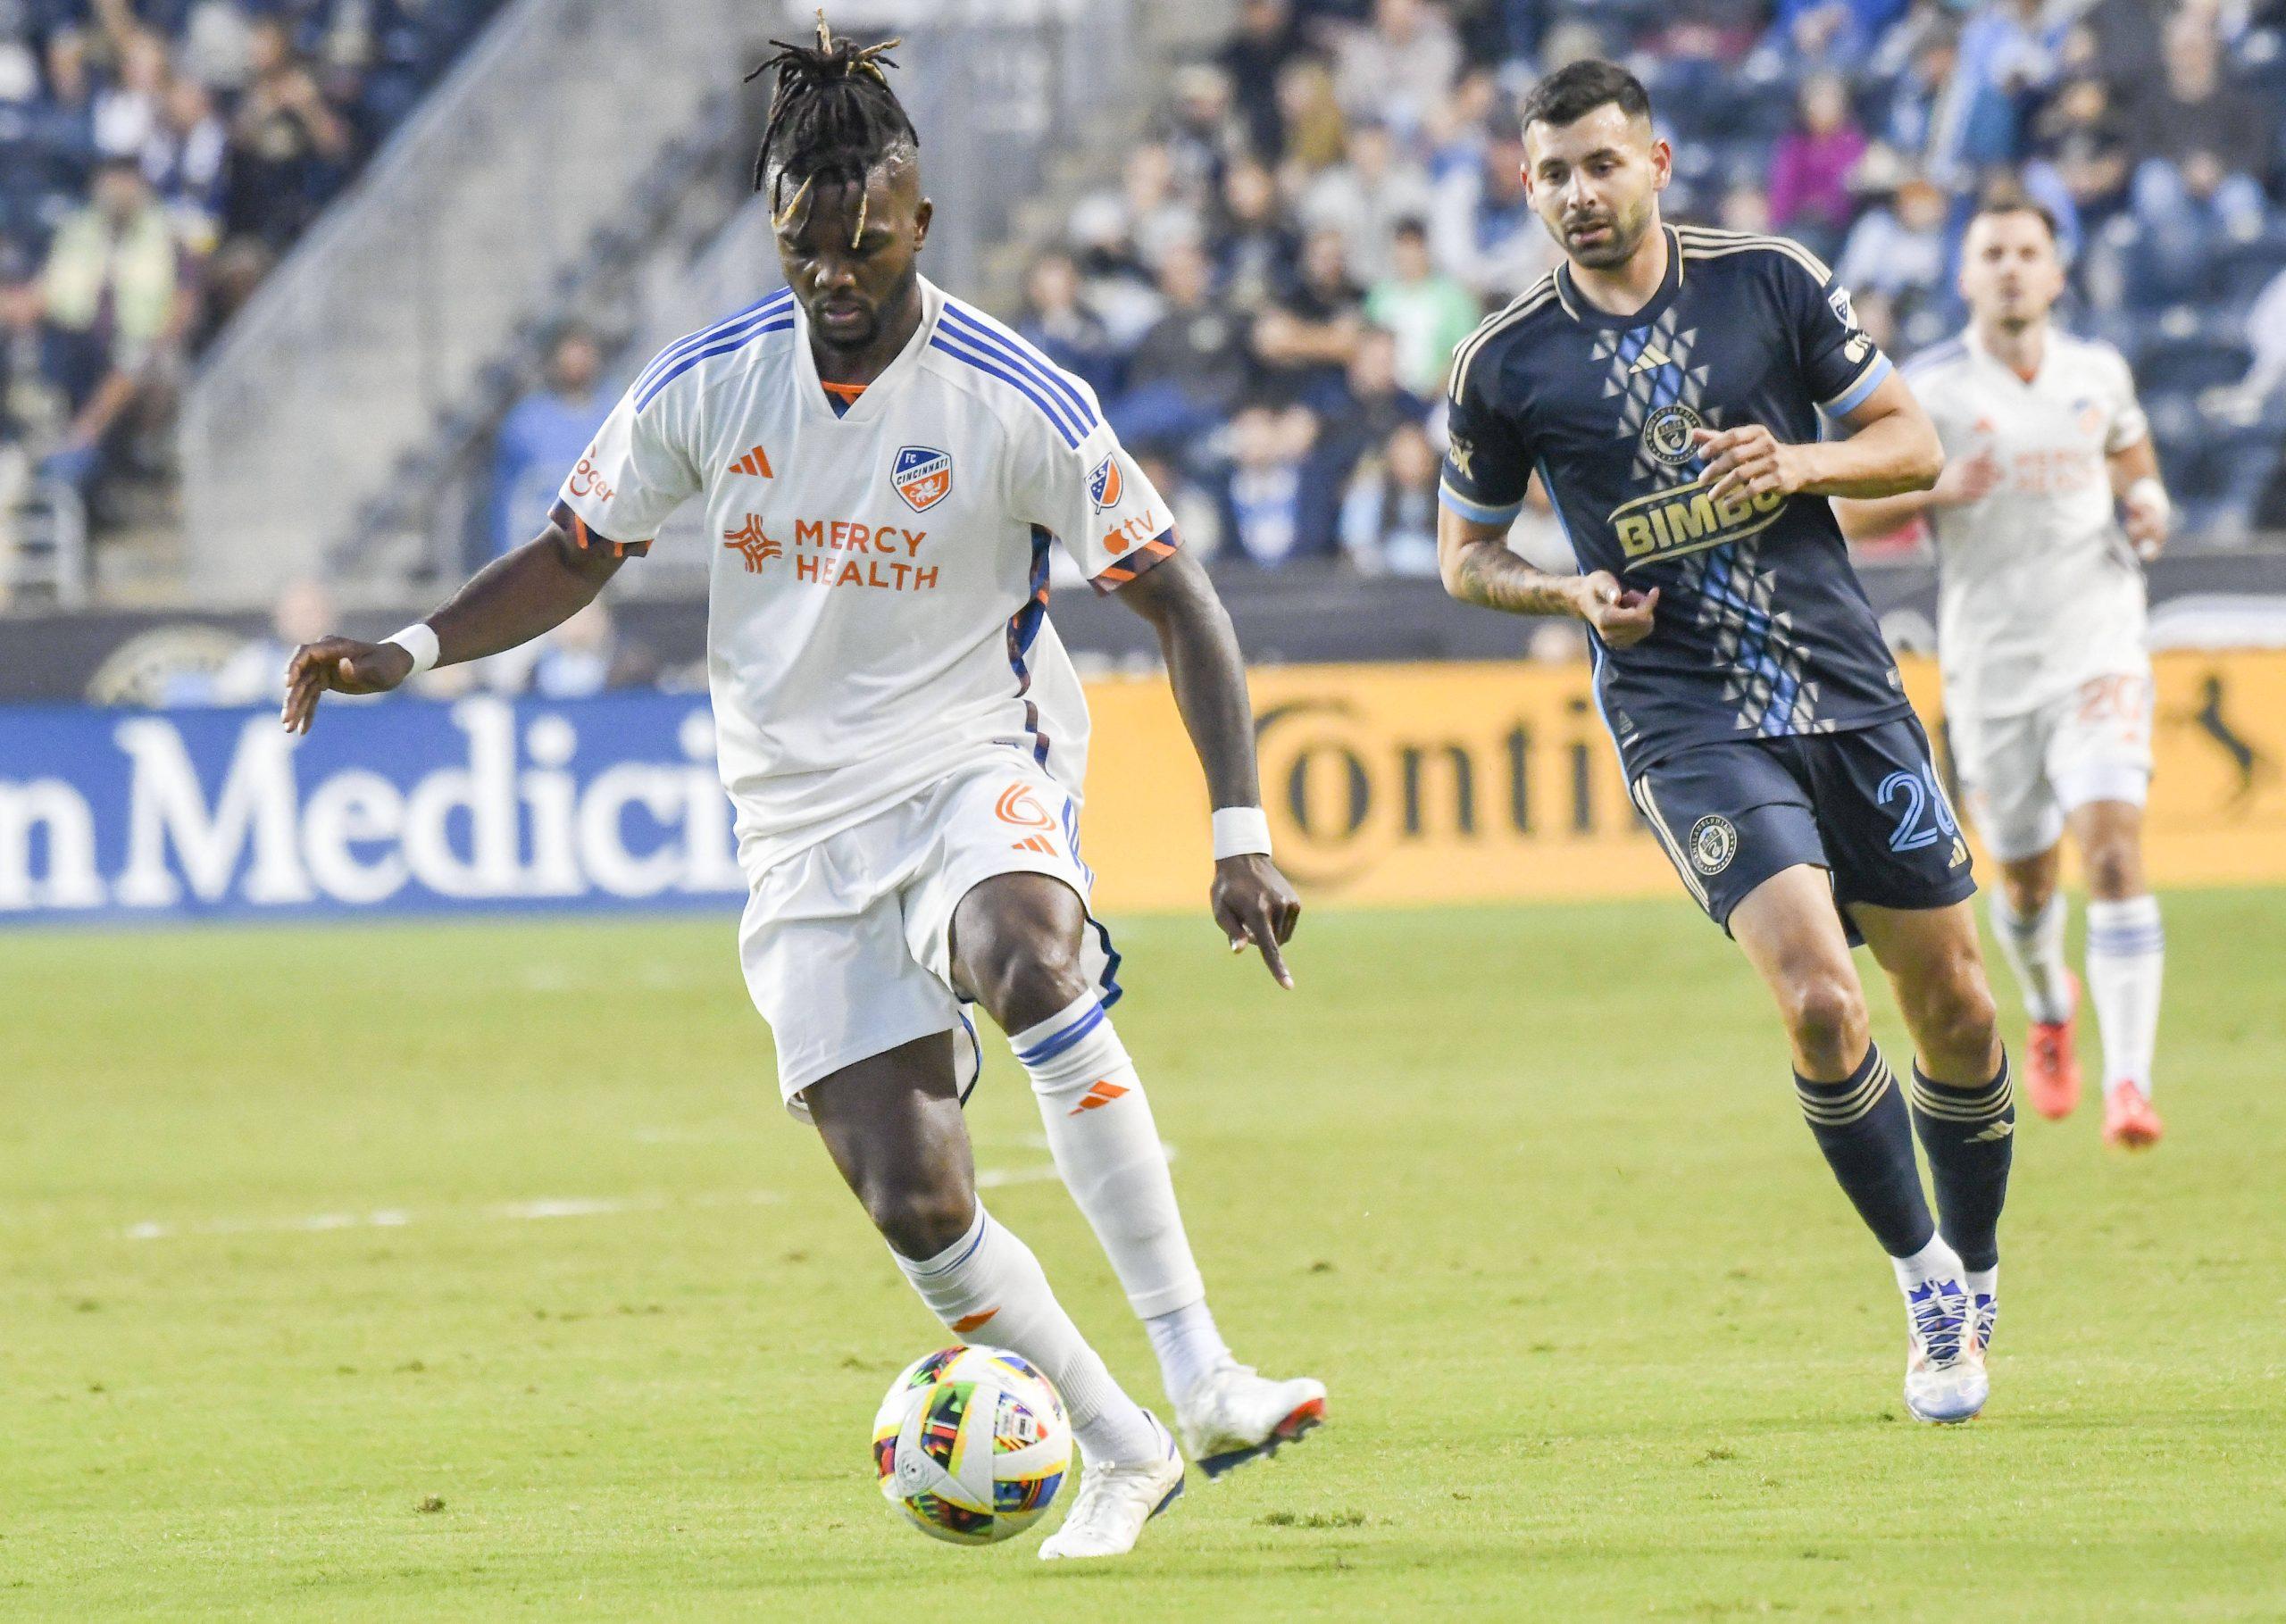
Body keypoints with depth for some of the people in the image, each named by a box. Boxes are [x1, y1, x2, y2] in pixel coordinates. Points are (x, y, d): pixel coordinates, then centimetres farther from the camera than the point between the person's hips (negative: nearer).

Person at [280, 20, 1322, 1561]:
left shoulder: (1017, 405, -12)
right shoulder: (706, 387, -4)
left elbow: (1181, 603, -7)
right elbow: (577, 553, 11)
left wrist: (1243, 834, -15)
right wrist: (409, 652, -4)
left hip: (979, 768, -3)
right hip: (806, 826, 3)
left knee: (1026, 956, -39)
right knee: (913, 1203, -10)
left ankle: (1199, 1374, -37)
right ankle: (1120, 1452, 12)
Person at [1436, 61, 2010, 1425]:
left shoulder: (1773, 283, 0)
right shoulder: (1507, 365, -2)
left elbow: (1912, 443, 6)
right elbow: (1466, 552, 11)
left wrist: (1802, 462, -14)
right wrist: (1572, 594, -9)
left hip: (1846, 684, 2)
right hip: (1685, 718, -2)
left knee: (1953, 1004, 5)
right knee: (1819, 1001, -20)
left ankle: (1976, 1271, 30)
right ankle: (1925, 1289, -1)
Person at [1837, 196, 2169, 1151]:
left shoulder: (2099, 374, 5)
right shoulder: (1927, 389, -4)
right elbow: (1852, 512, -2)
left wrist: (2148, 503, 3)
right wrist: (1939, 491, -20)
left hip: (2098, 650, 0)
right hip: (1990, 666, 0)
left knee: (2115, 851, -19)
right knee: (2027, 879, 11)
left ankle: (2128, 1085, -23)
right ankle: (2049, 1014, 46)